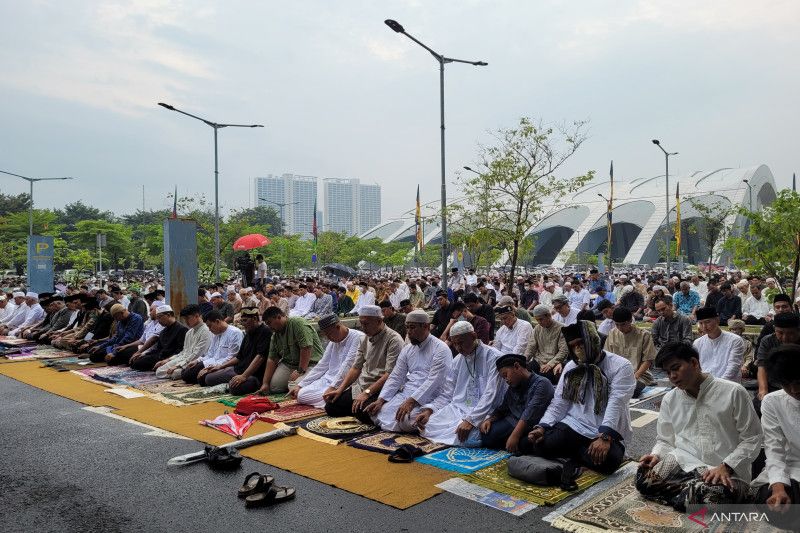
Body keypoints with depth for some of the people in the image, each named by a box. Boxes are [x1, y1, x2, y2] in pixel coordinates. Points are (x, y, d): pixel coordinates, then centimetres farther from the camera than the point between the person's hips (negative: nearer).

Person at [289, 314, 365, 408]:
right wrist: (300, 385, 13)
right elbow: (321, 366, 18)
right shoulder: (333, 342, 15)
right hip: (328, 379, 8)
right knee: (301, 394, -11)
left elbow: (348, 365, -19)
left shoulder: (358, 338, -11)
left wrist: (333, 387, -27)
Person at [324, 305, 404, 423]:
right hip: (360, 386, 7)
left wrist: (367, 392, -24)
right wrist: (340, 390, 4)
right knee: (330, 406, -4)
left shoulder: (393, 340, -14)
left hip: (380, 389, -7)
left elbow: (390, 375, -20)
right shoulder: (365, 339, 11)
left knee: (363, 412, -32)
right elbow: (356, 368, 14)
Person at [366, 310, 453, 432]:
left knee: (406, 420, -32)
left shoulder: (440, 349, -9)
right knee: (378, 413, -15)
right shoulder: (407, 349, 13)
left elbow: (433, 381, -19)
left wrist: (411, 401, -27)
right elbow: (395, 377, 10)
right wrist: (380, 400, -4)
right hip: (406, 393, 6)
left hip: (427, 398, -6)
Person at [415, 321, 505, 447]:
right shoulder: (457, 360, 12)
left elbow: (490, 395, -19)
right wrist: (429, 409, -5)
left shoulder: (493, 357, -11)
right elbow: (446, 393, 12)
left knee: (465, 437, -34)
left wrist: (470, 420, -28)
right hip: (458, 407, 6)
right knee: (425, 424, -16)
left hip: (482, 411, -6)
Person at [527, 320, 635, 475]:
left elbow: (616, 404, -20)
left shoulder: (621, 366, -7)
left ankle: (576, 453, -3)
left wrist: (604, 437, -33)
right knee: (541, 446, -22)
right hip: (573, 426, 3)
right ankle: (581, 453, 4)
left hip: (607, 432, -3)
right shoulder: (571, 367, 10)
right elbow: (558, 404, 8)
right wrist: (542, 427, -9)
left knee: (608, 460, -35)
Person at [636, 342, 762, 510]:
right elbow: (665, 441, 17)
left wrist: (726, 467, -14)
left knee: (713, 496, -38)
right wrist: (656, 456, -6)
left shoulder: (733, 393, -3)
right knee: (644, 479, -26)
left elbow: (751, 438, -2)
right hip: (683, 463, 4)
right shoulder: (670, 400, 10)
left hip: (728, 471, -3)